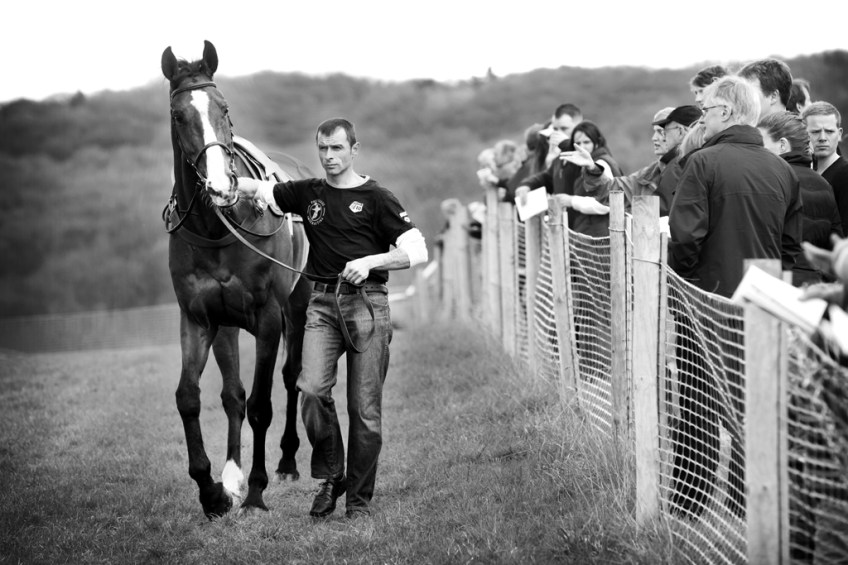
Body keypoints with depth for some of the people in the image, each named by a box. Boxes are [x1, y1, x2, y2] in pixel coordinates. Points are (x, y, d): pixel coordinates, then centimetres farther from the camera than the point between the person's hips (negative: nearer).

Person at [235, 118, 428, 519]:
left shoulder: (375, 198, 2)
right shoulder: (308, 193, 14)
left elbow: (417, 252, -2)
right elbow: (256, 188, 14)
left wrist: (370, 261, -16)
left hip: (367, 304, -3)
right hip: (322, 304, 3)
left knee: (365, 407, -2)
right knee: (312, 390, -15)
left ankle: (359, 497, 9)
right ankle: (329, 476, 5)